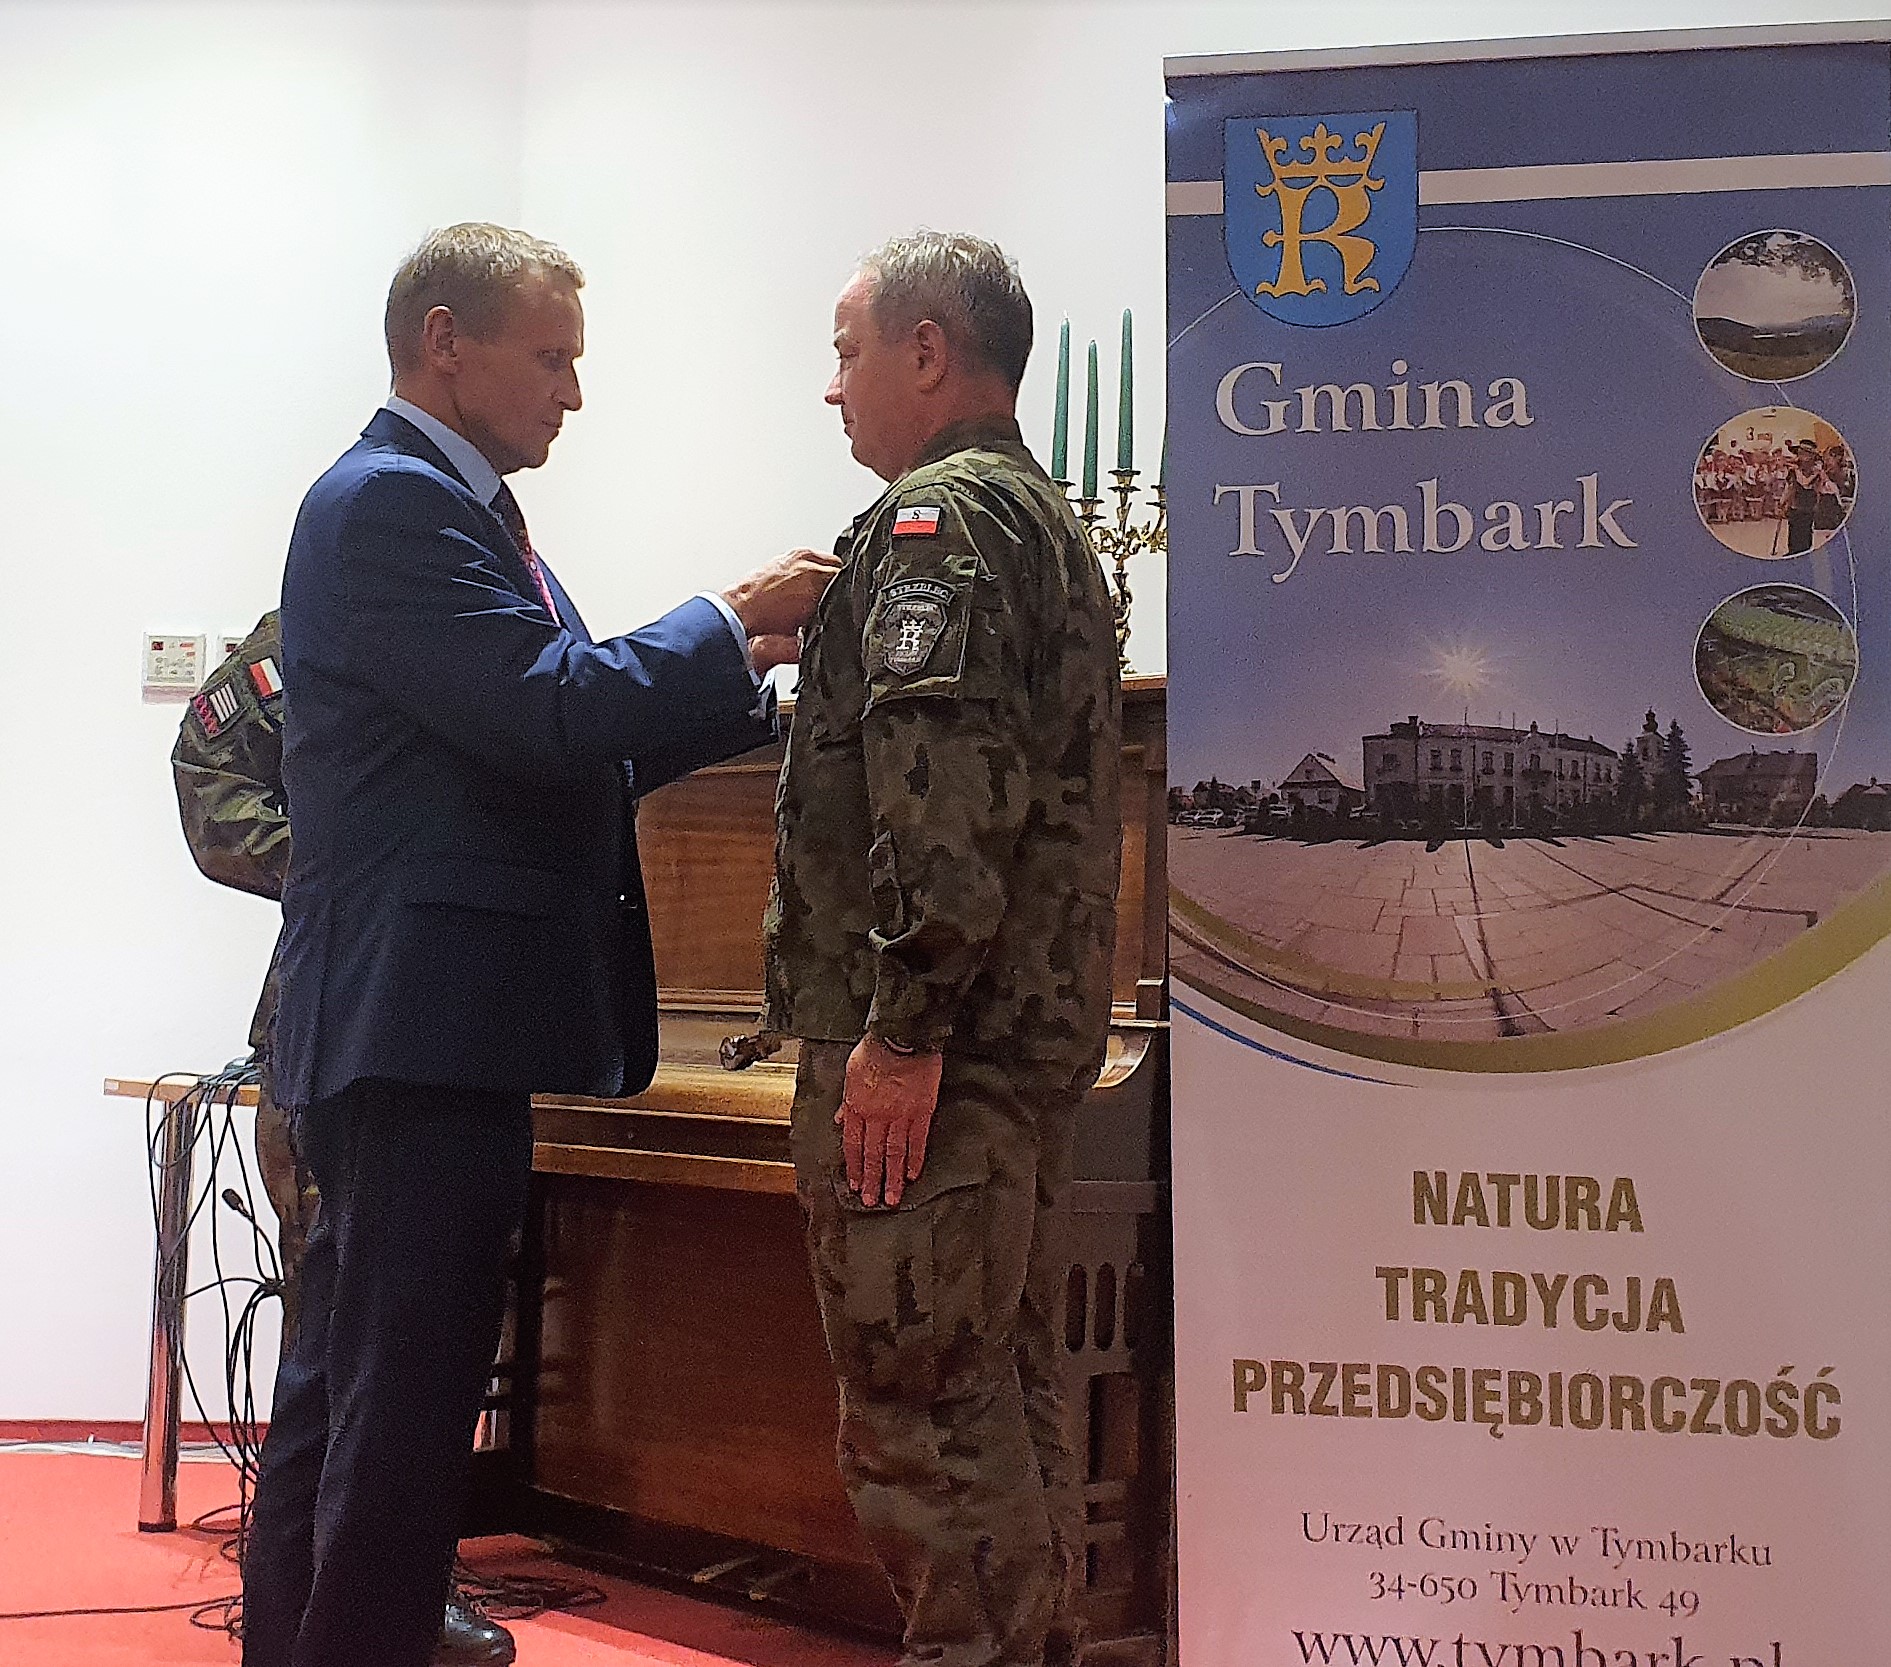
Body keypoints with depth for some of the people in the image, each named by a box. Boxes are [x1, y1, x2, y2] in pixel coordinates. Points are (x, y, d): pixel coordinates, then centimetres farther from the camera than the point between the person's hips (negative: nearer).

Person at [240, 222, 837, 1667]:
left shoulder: (456, 506, 19)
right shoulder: (390, 502, -13)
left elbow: (587, 749, 20)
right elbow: (552, 712, -21)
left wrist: (751, 676, 8)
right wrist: (732, 623, -9)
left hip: (426, 1025, 11)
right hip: (422, 1018, -11)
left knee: (348, 1385, 18)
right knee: (407, 1398, -5)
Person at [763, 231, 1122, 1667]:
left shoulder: (944, 511, -9)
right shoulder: (1049, 517, 23)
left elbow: (942, 777, -21)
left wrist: (901, 1026, -22)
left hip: (932, 1049, -10)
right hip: (1039, 1026, 10)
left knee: (919, 1398, -6)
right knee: (1006, 1382, 15)